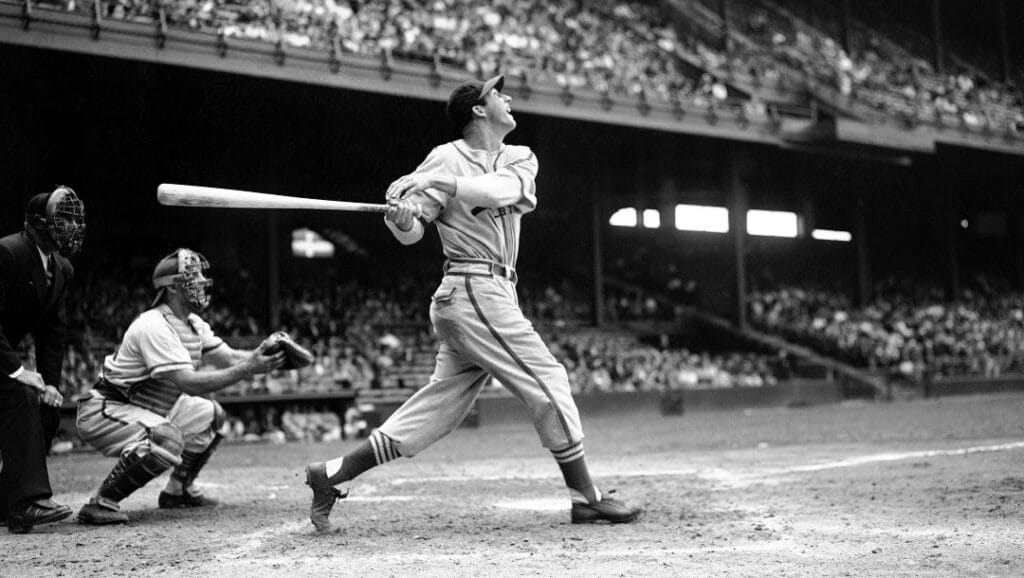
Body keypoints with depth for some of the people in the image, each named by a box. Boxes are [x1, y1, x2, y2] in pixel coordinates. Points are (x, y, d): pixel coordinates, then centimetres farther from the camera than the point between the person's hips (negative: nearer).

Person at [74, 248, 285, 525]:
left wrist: (263, 355, -17)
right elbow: (189, 383, -32)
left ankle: (178, 490, 23)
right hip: (104, 410, -10)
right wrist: (247, 369, -35)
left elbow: (229, 358, 3)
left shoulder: (194, 324, 6)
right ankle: (101, 503, -24)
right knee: (166, 439, -34)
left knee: (211, 415, 12)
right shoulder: (153, 326, -25)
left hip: (149, 409, 10)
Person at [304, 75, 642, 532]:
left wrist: (443, 183, -24)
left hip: (496, 295, 7)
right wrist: (400, 216, -29)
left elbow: (503, 189, -11)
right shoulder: (447, 157, -4)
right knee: (548, 382, -7)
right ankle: (585, 498, 1)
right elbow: (411, 234, -7)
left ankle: (332, 474, 11)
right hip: (473, 288, -7)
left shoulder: (521, 159, 13)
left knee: (438, 409, 6)